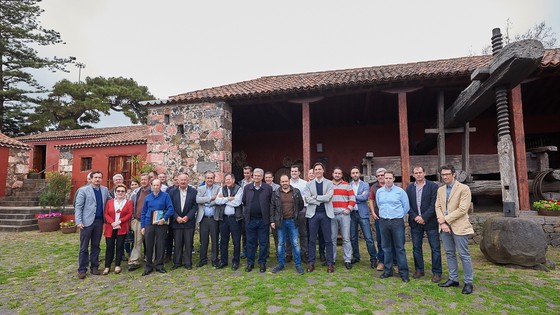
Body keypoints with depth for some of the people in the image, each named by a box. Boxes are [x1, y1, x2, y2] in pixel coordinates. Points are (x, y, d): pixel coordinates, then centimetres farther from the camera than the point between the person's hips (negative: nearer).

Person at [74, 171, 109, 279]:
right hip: (87, 221, -4)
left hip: (99, 221, 4)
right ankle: (82, 269, 12)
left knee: (96, 246, 11)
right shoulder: (83, 190, -1)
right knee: (84, 247, 3)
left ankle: (94, 267, 21)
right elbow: (78, 207, -4)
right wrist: (78, 221, -12)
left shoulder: (105, 190, 10)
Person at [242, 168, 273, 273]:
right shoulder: (247, 187, 4)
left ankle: (262, 262, 21)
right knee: (250, 242, 11)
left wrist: (269, 216, -1)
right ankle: (250, 263, 23)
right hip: (250, 220, 2)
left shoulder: (268, 188, -3)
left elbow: (271, 203, 0)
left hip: (263, 220, -2)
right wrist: (247, 212, 8)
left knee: (263, 243, 7)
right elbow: (243, 201, 11)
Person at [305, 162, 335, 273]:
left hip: (325, 213, -1)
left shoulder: (329, 183, 5)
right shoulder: (309, 184, 7)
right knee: (312, 240, 6)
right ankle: (311, 263, 16)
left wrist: (315, 197, -7)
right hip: (313, 214, 1)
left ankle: (330, 263, 15)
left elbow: (328, 197, -11)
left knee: (328, 240, 5)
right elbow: (307, 199, -7)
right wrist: (322, 200, -11)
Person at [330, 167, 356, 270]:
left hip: (344, 215, -1)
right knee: (332, 238, 6)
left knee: (346, 238, 0)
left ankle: (347, 260, 9)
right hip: (332, 215, 1)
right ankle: (331, 259, 16)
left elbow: (352, 199, 4)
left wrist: (348, 209, -6)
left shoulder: (347, 185, 8)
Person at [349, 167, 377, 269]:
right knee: (353, 237, 11)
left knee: (368, 237, -4)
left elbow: (365, 197, -13)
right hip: (352, 214, 3)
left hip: (362, 213, -2)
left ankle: (373, 258, 9)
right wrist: (359, 197, -9)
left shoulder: (365, 185, 3)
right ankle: (356, 256, 26)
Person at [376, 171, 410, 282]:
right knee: (386, 247, 10)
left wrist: (398, 215, 9)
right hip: (383, 222, 3)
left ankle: (404, 272, 9)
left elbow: (406, 206, 3)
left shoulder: (400, 191, -3)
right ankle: (388, 271, 21)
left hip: (397, 222, -3)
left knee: (400, 248, -1)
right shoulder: (379, 191, 6)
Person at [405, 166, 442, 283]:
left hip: (430, 221, -3)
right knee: (416, 247, 11)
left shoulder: (433, 186, -5)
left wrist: (424, 217, -15)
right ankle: (419, 270, 25)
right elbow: (407, 204, 4)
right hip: (415, 222, 4)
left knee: (435, 248, 3)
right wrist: (415, 217, -9)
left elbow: (434, 204, -11)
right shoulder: (409, 187, 7)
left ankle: (436, 272, 16)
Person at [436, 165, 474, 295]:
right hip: (445, 226, 6)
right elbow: (438, 207, 7)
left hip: (458, 226, -6)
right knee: (449, 254, 12)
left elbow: (462, 209, -15)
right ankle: (453, 279, 23)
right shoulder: (440, 190, 11)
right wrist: (442, 223, -8)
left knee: (464, 255, 0)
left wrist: (445, 219, -14)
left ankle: (468, 282, 13)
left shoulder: (464, 188, -8)